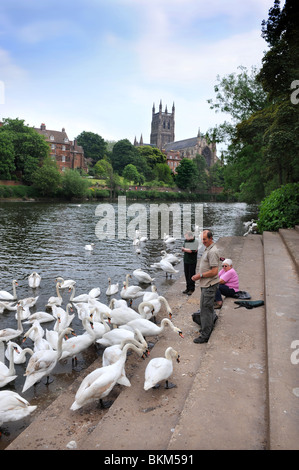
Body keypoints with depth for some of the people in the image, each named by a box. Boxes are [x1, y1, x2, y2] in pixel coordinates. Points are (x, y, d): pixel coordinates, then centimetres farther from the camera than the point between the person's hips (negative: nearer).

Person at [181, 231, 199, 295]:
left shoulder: (195, 241, -10)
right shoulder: (185, 240, 8)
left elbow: (192, 250, -18)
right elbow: (182, 249, 6)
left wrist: (185, 249, -7)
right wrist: (188, 250, -13)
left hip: (192, 261, -5)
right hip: (186, 260, 5)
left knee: (191, 276, -1)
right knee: (186, 275, 10)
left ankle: (191, 289, 9)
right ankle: (188, 288, 22)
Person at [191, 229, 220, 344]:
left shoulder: (212, 251, -20)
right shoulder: (208, 249, 13)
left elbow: (214, 271, -24)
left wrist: (200, 276, -17)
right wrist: (199, 274, 13)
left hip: (209, 285, -10)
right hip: (206, 284, 11)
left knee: (205, 309, -5)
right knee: (209, 308, 21)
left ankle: (205, 335, 3)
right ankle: (210, 327, 36)